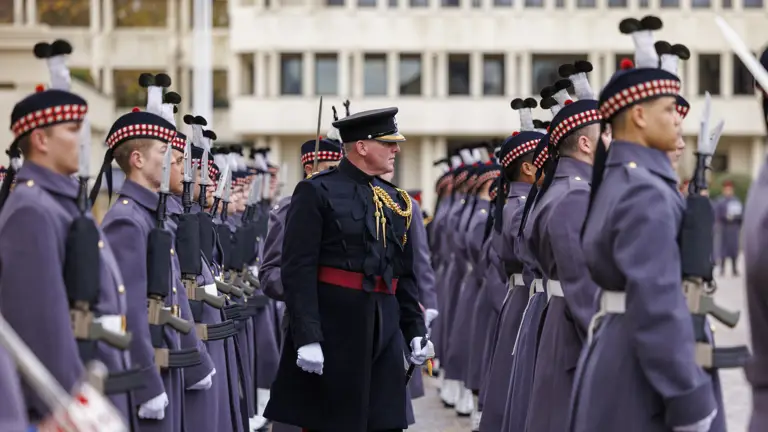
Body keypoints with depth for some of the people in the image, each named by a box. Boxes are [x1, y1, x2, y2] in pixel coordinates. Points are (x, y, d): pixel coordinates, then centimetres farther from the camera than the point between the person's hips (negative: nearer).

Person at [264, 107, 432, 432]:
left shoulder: (395, 200, 15)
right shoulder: (317, 193, -6)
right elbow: (298, 269, -12)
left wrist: (415, 330, 11)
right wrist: (306, 338, -19)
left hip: (385, 330, 6)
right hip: (334, 328, -6)